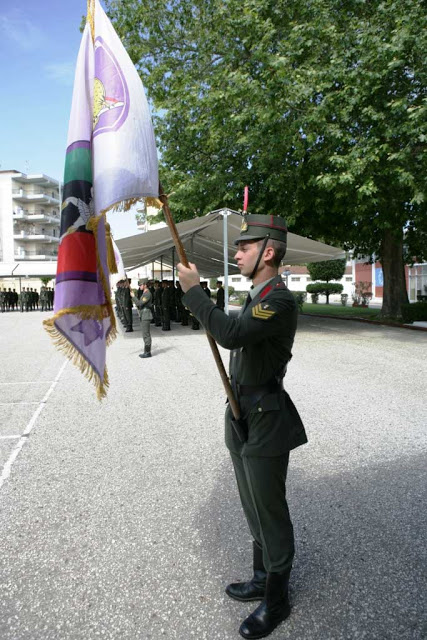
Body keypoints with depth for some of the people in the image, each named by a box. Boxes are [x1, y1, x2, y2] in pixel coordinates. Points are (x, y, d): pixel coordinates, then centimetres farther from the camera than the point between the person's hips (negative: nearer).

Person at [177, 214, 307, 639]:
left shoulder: (280, 300, -20)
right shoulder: (256, 297, 11)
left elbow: (231, 334, -36)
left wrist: (193, 290, -25)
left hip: (265, 424, -9)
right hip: (242, 420, 9)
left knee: (270, 511, 8)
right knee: (254, 508, 22)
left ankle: (276, 599, 29)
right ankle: (263, 577, 42)